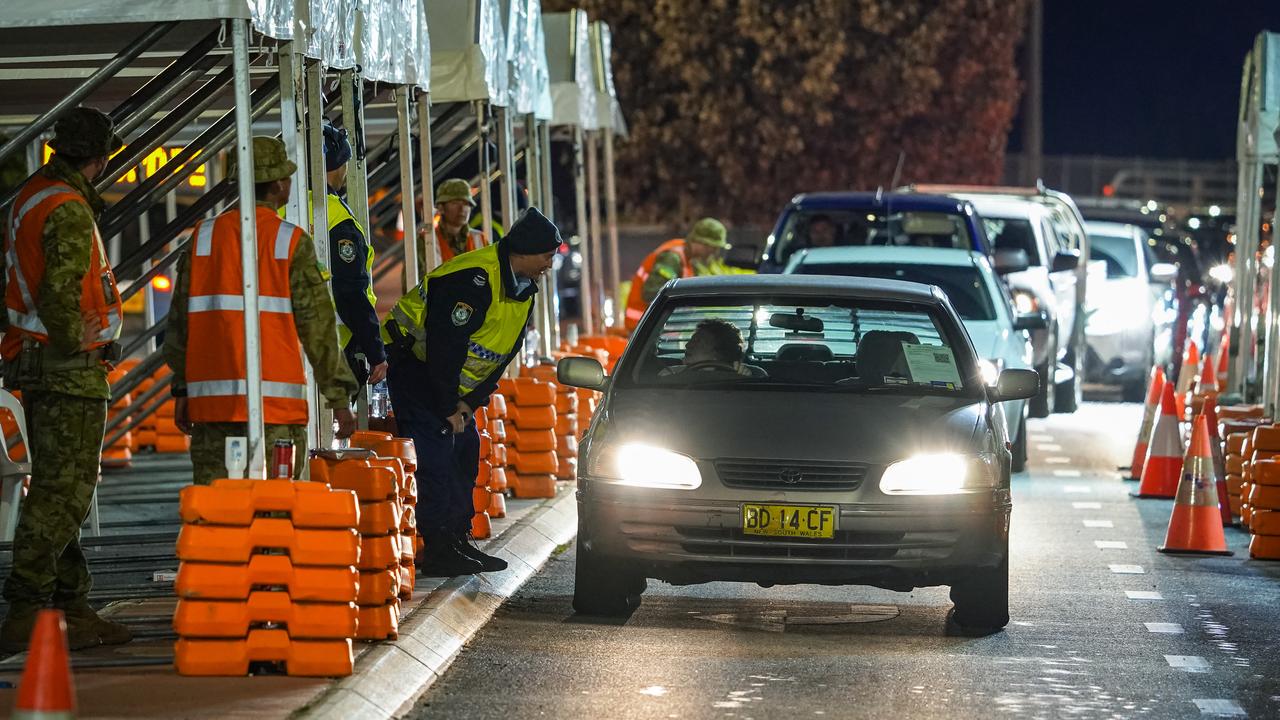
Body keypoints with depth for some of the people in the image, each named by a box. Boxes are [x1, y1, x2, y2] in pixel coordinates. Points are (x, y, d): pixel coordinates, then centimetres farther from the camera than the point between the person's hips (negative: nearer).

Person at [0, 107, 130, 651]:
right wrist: (73, 342, -13)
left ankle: (72, 608, 18)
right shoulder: (69, 211, -16)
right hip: (69, 368, -10)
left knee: (58, 488, 13)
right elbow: (59, 290, -27)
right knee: (63, 491, -10)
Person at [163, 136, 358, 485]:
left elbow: (180, 322, 9)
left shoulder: (203, 237, 7)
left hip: (210, 398, 3)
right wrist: (340, 397, 0)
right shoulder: (291, 241, -3)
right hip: (275, 402, -3)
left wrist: (181, 390, 17)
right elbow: (318, 326, -4)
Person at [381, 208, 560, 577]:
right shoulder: (472, 280, -28)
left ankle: (458, 543, 15)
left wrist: (471, 401, -3)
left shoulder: (524, 290, 3)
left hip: (454, 378, 10)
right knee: (435, 456, -13)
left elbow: (503, 353, 7)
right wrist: (449, 407, -22)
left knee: (466, 451, 9)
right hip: (415, 367, -10)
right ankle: (437, 551, -12)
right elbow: (445, 346, -29)